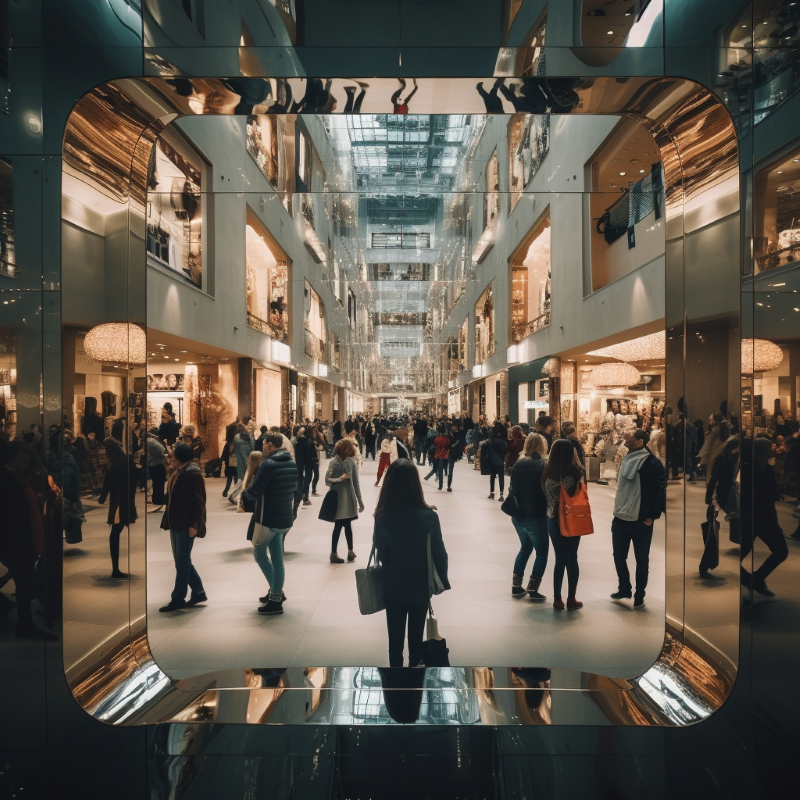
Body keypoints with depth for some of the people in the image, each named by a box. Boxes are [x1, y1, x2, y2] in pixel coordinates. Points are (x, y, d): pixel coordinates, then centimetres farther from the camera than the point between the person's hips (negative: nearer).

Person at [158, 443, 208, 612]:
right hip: (175, 523, 10)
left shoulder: (194, 474, -15)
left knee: (182, 562, 1)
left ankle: (178, 598, 12)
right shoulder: (177, 473, 12)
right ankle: (198, 592, 26)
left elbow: (199, 502, -17)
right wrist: (167, 520, 15)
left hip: (186, 525, -10)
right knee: (181, 561, 15)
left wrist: (194, 525, -21)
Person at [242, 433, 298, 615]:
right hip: (285, 518, 7)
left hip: (268, 519, -7)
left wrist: (243, 494, 4)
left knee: (260, 553, 12)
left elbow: (254, 492, -19)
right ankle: (276, 597, 22)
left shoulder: (268, 464, -18)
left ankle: (276, 592, 8)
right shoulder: (293, 465, 6)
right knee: (277, 558, 14)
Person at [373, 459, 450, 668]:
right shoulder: (429, 516, -18)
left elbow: (380, 552, -2)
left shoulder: (382, 517, -15)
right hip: (420, 587, 0)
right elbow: (439, 554, -10)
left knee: (395, 637, 14)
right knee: (416, 635, 20)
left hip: (393, 587, 0)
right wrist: (445, 583, 3)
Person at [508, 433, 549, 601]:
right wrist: (548, 510, 5)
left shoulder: (518, 464, 2)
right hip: (535, 516, -5)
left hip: (518, 514, 6)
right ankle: (532, 590, 9)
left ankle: (516, 586, 23)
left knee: (525, 547, 22)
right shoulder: (543, 465, -11)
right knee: (542, 552, 10)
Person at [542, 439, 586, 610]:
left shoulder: (548, 471, -4)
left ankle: (557, 599, 16)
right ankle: (571, 599, 17)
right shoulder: (574, 471, -15)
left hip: (553, 520, 3)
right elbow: (577, 495, -7)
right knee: (571, 558, 10)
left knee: (560, 559, 13)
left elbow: (546, 495, -4)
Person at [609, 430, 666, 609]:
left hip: (640, 521, -6)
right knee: (619, 556, 13)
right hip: (620, 519, 6)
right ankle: (624, 589, 29)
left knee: (641, 559, 8)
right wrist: (617, 510, 14)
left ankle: (639, 596, 21)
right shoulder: (627, 459, 8)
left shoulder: (651, 463, -12)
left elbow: (660, 490, -14)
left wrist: (652, 516, -13)